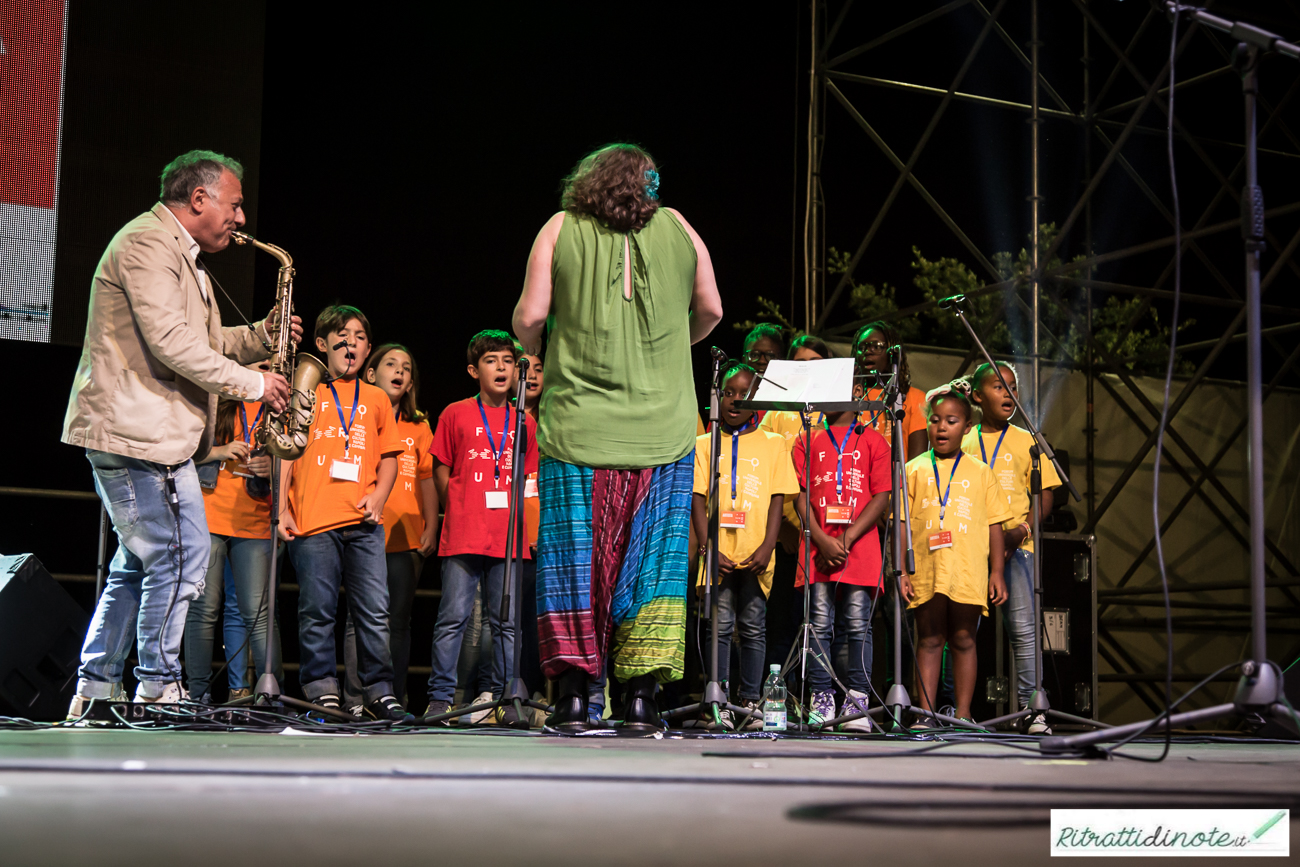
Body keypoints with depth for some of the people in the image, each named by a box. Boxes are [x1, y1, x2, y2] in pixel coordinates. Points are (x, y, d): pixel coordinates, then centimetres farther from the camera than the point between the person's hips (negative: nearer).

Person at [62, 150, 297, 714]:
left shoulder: (180, 257, 22)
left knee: (139, 564, 13)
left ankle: (95, 690, 17)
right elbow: (173, 344, -22)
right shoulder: (148, 245, -12)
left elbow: (202, 345, 25)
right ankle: (157, 688, -1)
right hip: (139, 434, -11)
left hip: (148, 433, 11)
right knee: (182, 557, -9)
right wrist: (253, 384, -15)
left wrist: (260, 336, 9)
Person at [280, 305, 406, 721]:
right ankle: (321, 689, 8)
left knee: (375, 611, -2)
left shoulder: (376, 399, 18)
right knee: (317, 610, -1)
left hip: (364, 521, 2)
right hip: (313, 520, -2)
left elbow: (388, 458, 17)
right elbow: (285, 455, 8)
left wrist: (378, 496, -1)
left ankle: (379, 690, 5)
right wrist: (282, 509, -1)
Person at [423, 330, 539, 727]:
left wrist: (512, 515, 6)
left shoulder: (525, 423, 12)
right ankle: (439, 698, 1)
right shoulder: (456, 414, 5)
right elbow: (442, 474, 9)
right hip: (463, 537, -3)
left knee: (507, 621, 4)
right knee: (453, 617, -4)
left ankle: (505, 699, 10)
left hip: (508, 538, 3)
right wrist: (461, 515, 6)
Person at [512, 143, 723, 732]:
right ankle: (642, 695, 2)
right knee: (653, 555, 5)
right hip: (663, 428, 1)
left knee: (574, 554, 4)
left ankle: (574, 691, 1)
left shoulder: (560, 229, 3)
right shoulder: (677, 228, 8)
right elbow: (710, 311, 13)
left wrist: (538, 353, 18)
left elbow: (529, 316, -3)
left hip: (577, 423, -1)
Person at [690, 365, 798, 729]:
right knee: (720, 624, -1)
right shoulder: (705, 445, 10)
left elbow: (777, 500, 4)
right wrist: (709, 548, -8)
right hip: (719, 553, 0)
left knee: (754, 627, 4)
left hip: (756, 555, 0)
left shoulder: (773, 444, 10)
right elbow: (698, 499, 3)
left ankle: (751, 701, 11)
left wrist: (767, 547, -8)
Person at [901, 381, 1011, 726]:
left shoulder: (980, 472, 9)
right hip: (926, 571, 0)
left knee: (964, 639, 3)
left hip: (969, 573, 0)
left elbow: (994, 525, 9)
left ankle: (963, 714, 10)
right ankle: (926, 715, 7)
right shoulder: (914, 470, 7)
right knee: (929, 640, 4)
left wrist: (996, 572, 4)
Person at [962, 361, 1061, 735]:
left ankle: (1033, 710, -4)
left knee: (1023, 628, -6)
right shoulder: (962, 443, 12)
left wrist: (1022, 530, -11)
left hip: (1015, 546, -1)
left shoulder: (1026, 442, 9)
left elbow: (1044, 497, 6)